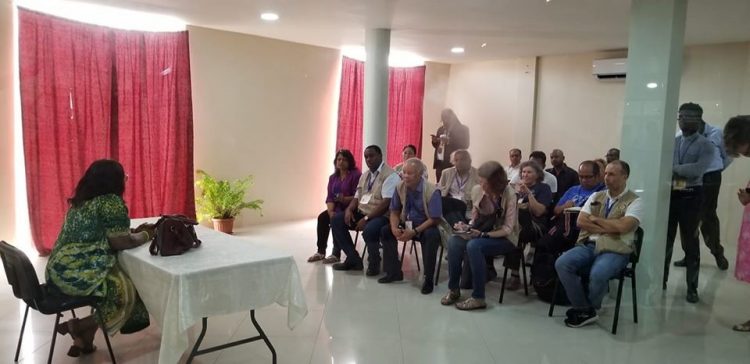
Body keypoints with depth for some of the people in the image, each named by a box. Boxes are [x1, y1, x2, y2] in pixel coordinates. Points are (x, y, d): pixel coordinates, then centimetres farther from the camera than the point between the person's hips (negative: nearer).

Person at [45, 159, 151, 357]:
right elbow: (120, 242, -15)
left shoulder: (83, 200, 16)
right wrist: (145, 235, 3)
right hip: (77, 274, -9)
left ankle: (84, 338, 20)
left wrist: (135, 230, 19)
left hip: (58, 270, 9)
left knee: (120, 280, 21)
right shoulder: (111, 202, -12)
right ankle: (77, 327, 4)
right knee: (129, 292, 6)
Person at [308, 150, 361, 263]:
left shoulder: (356, 175, -10)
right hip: (337, 208, 6)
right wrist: (330, 211, -14)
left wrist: (345, 199, -31)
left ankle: (336, 254, -21)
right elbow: (330, 197, 4)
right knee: (322, 217, -18)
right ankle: (321, 251, -10)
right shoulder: (333, 177, 11)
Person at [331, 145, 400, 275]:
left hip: (381, 215, -8)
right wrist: (349, 209, -6)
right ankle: (353, 259, 1)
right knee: (336, 220, -5)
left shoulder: (390, 175, -11)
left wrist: (366, 218, -25)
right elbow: (357, 197, 17)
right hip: (362, 212, 9)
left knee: (369, 230, -38)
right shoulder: (365, 175, 16)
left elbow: (387, 203, -21)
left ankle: (374, 263, -6)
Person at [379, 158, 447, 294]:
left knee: (432, 236, -37)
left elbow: (434, 219, -23)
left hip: (427, 226, -5)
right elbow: (395, 211, 1)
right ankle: (394, 272, -1)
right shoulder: (400, 187, -7)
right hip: (407, 224, 5)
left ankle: (428, 278, -21)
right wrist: (394, 228, -19)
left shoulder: (432, 191, -23)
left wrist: (414, 232, -28)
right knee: (385, 231, -13)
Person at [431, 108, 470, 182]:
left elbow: (465, 145, -11)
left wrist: (449, 141, -21)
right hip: (440, 163, 5)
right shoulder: (441, 129, 16)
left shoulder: (462, 129, -1)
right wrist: (434, 141, -2)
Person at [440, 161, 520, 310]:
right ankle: (453, 289, -7)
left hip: (505, 238, -5)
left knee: (474, 245, -33)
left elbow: (507, 229, -17)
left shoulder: (509, 195, -18)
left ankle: (478, 298, -21)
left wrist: (483, 234, -28)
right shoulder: (478, 190, -5)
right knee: (453, 241, -21)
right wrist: (468, 226, -10)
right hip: (481, 233, 5)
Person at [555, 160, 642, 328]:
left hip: (615, 250, -5)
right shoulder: (596, 196, 17)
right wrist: (607, 228, -7)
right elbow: (580, 221, 5)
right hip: (588, 245, 5)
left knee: (598, 274, -35)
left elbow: (622, 226, -15)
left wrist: (594, 219, -2)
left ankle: (587, 309, -3)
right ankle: (585, 310, -10)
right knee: (561, 263, -21)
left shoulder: (634, 201, 1)